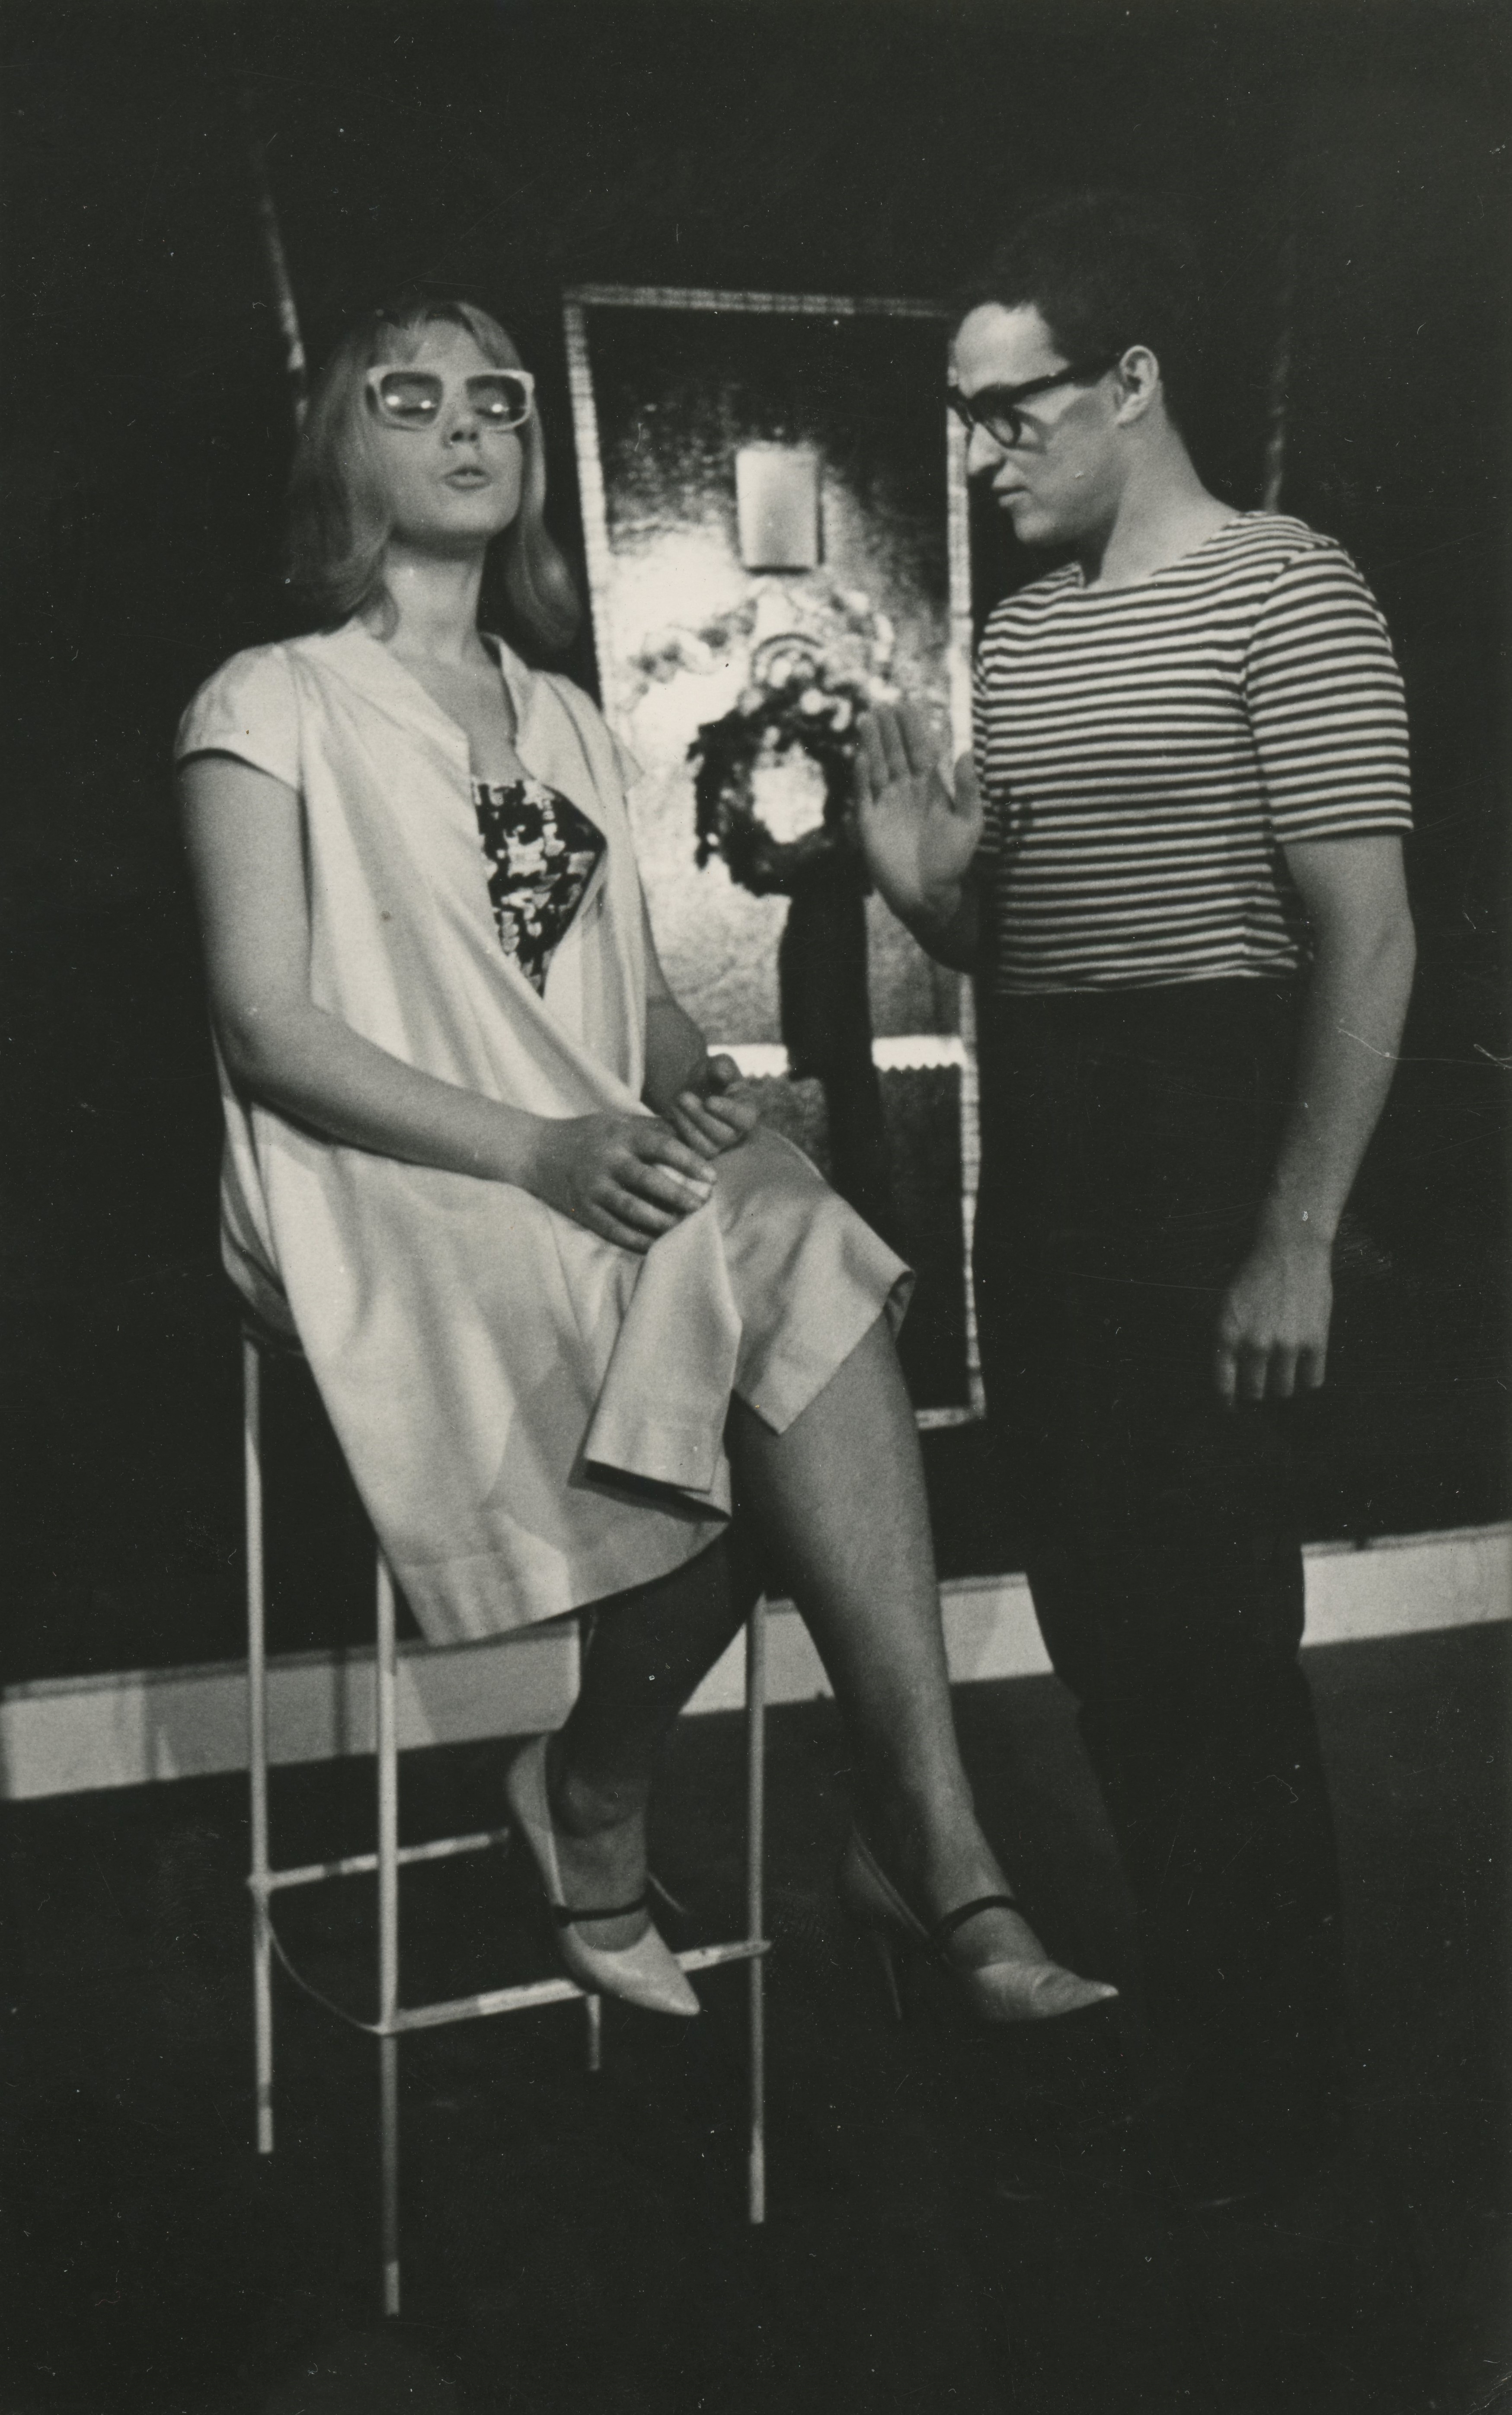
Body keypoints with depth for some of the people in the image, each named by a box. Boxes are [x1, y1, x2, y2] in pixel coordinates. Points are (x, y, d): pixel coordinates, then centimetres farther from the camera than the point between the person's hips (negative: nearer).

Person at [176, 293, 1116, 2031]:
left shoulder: (570, 724, 24)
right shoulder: (273, 706, 4)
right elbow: (265, 1025, -7)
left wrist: (688, 1085, -6)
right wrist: (538, 1151, -19)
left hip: (605, 1177, 5)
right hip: (389, 1201, -5)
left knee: (801, 1258, -29)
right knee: (765, 1263, -31)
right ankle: (927, 1835, -21)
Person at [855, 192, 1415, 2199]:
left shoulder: (1284, 600, -8)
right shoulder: (1018, 635, 15)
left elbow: (1367, 941, -13)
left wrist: (1297, 1243, -18)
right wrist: (921, 884, -1)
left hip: (1205, 1159, -8)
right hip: (1039, 1169, 8)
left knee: (1215, 1644, -1)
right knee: (1102, 1633, 13)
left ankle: (1268, 2113, 16)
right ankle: (1178, 2052, 29)